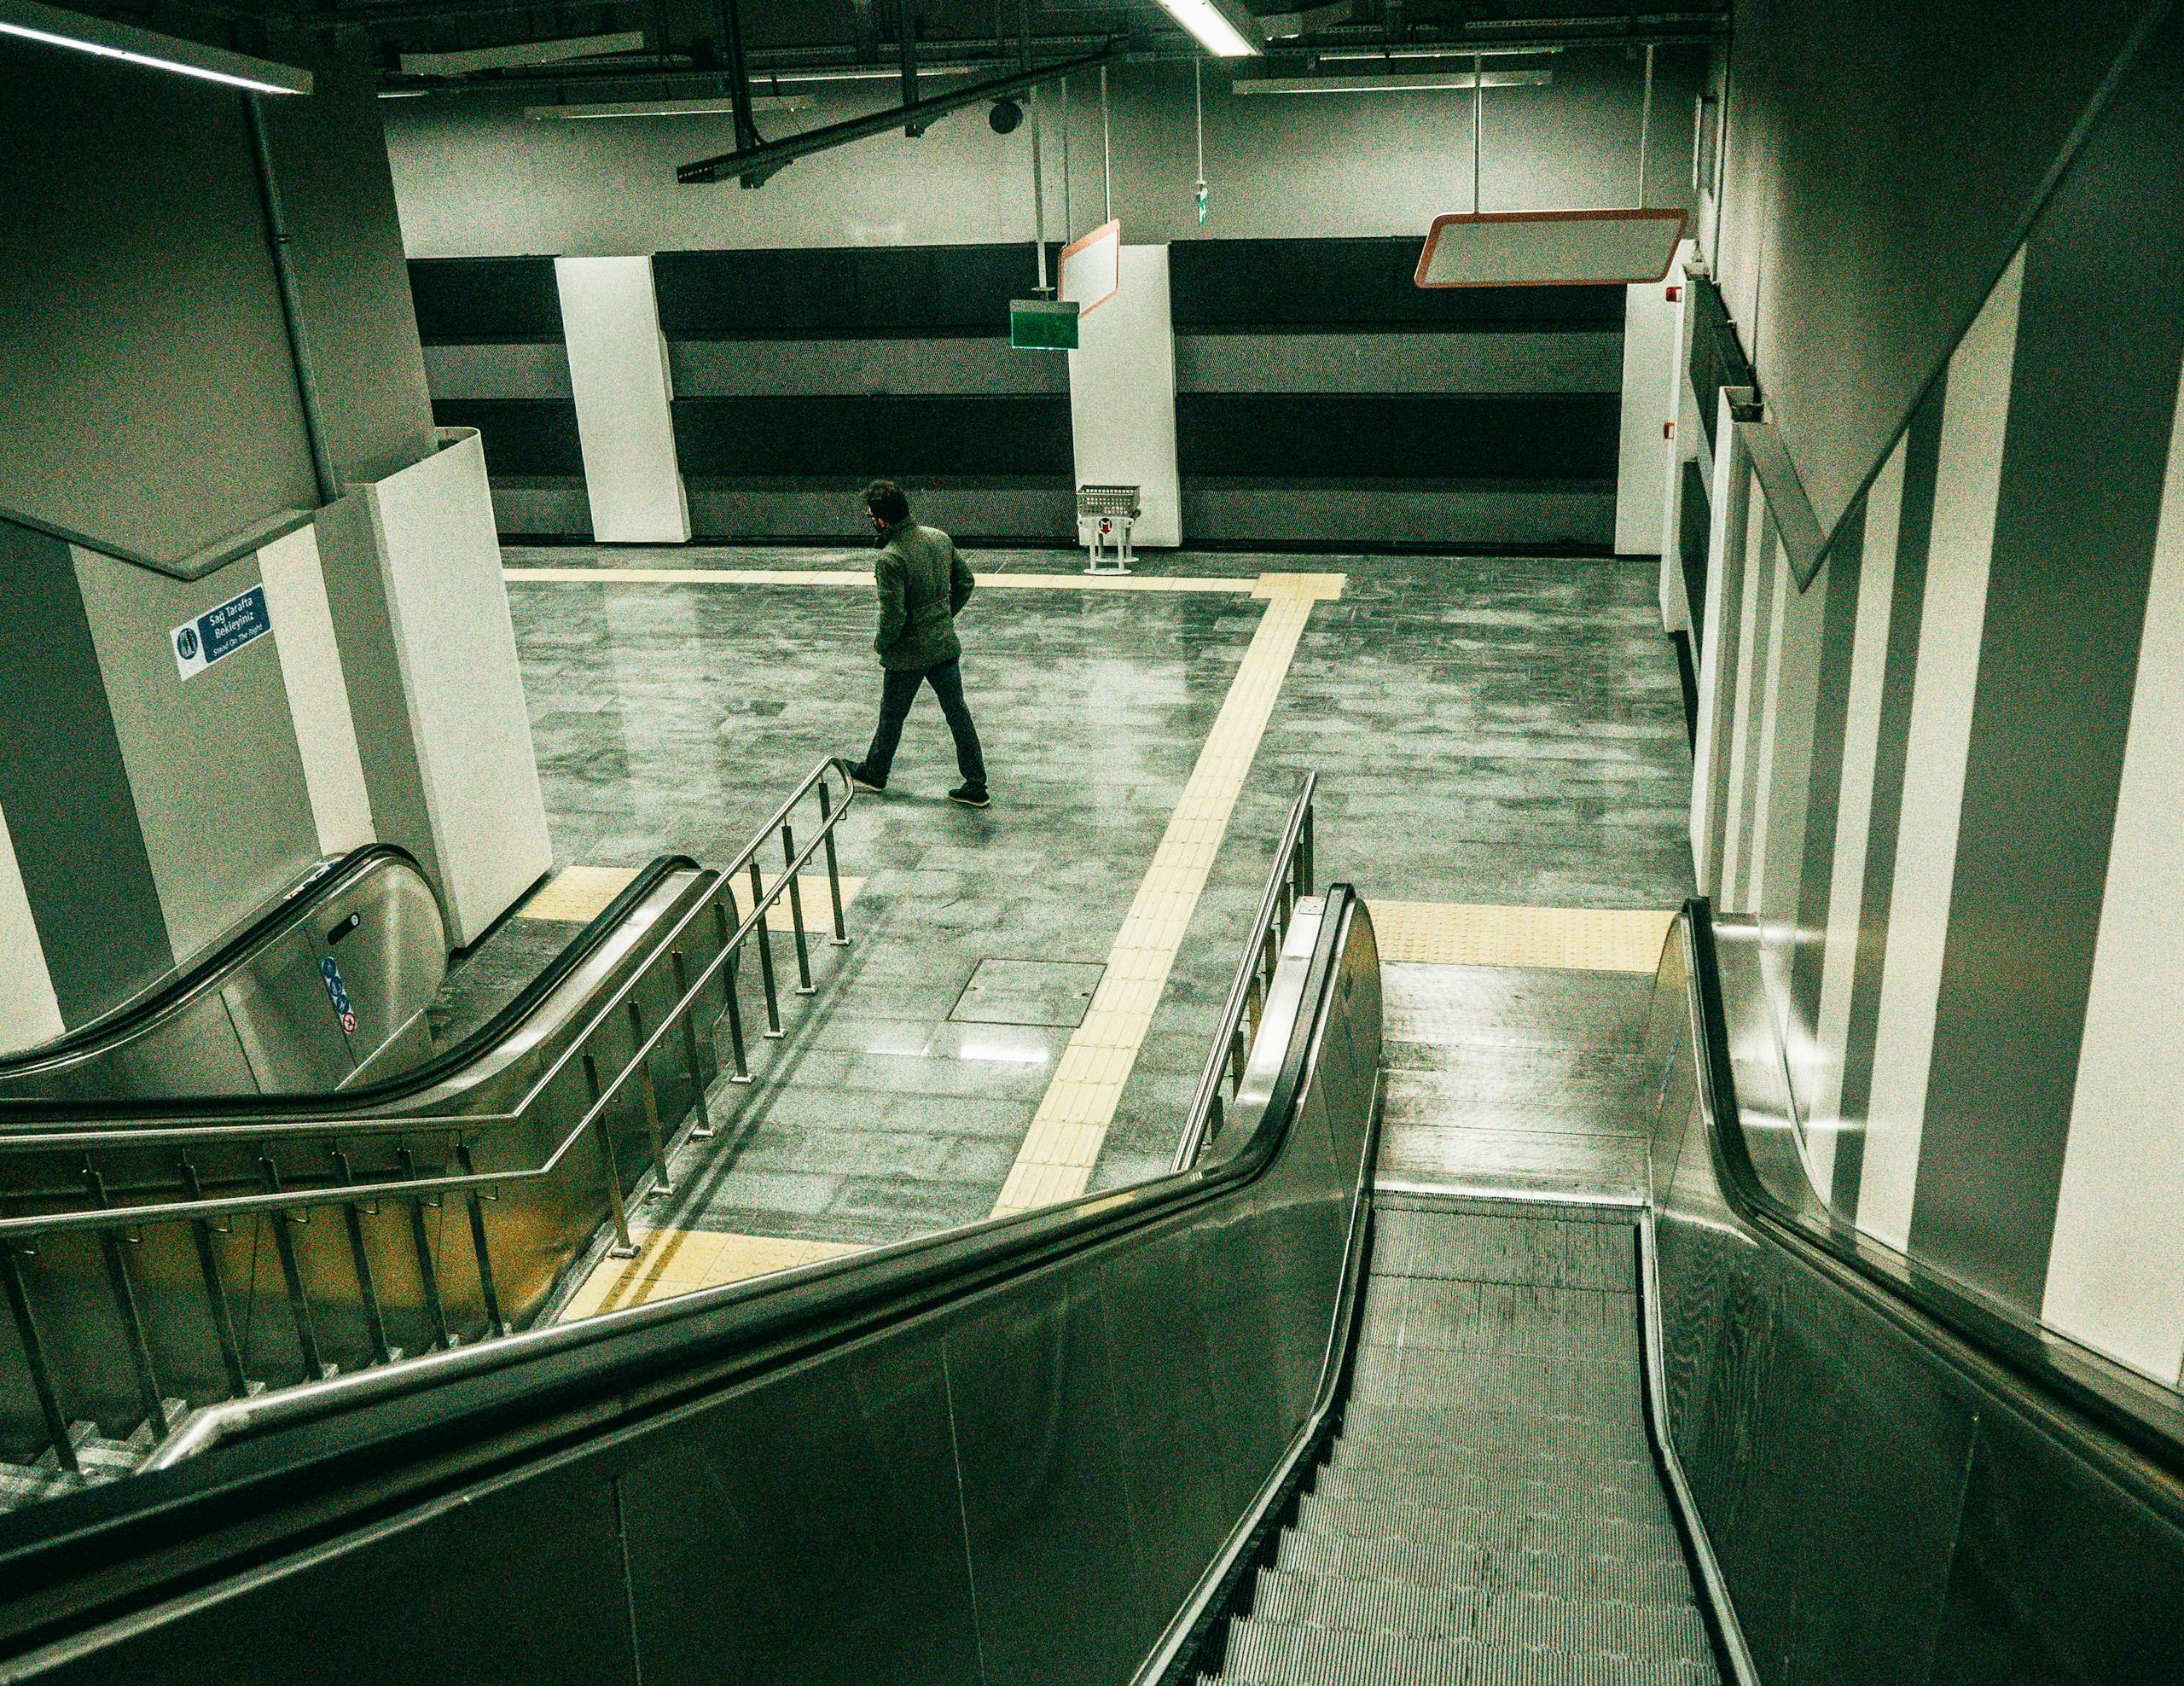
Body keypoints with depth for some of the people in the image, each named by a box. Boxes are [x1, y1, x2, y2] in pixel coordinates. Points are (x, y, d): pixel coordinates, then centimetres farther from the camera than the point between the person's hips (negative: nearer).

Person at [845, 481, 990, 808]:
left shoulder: (890, 559, -23)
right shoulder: (940, 538, -2)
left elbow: (893, 616, -24)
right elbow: (965, 581, 9)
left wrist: (881, 645, -5)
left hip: (908, 655, -6)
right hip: (946, 645, 6)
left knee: (891, 716, 16)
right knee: (958, 713, 11)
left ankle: (874, 773, 37)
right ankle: (976, 787, 14)